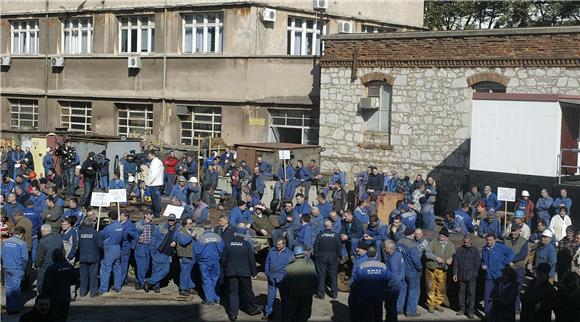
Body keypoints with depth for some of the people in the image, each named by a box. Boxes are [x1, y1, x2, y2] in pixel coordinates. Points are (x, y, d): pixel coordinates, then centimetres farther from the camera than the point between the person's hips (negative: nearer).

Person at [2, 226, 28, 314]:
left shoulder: (5, 242, 4)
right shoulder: (22, 243, -13)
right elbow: (25, 258, -15)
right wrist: (23, 267, 2)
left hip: (6, 268, 5)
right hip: (17, 269, -5)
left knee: (8, 287, 17)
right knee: (15, 289, 2)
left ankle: (8, 307, 25)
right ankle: (14, 308, 5)